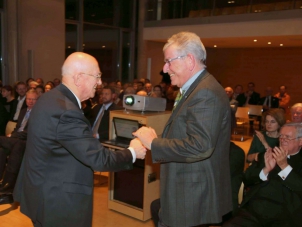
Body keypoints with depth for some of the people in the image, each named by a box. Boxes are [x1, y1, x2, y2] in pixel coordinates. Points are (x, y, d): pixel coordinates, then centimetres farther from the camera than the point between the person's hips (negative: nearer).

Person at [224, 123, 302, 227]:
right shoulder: (266, 155, 14)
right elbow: (246, 180, 9)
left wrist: (285, 166, -11)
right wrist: (266, 170, -7)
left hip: (283, 218, -2)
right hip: (252, 211, 3)